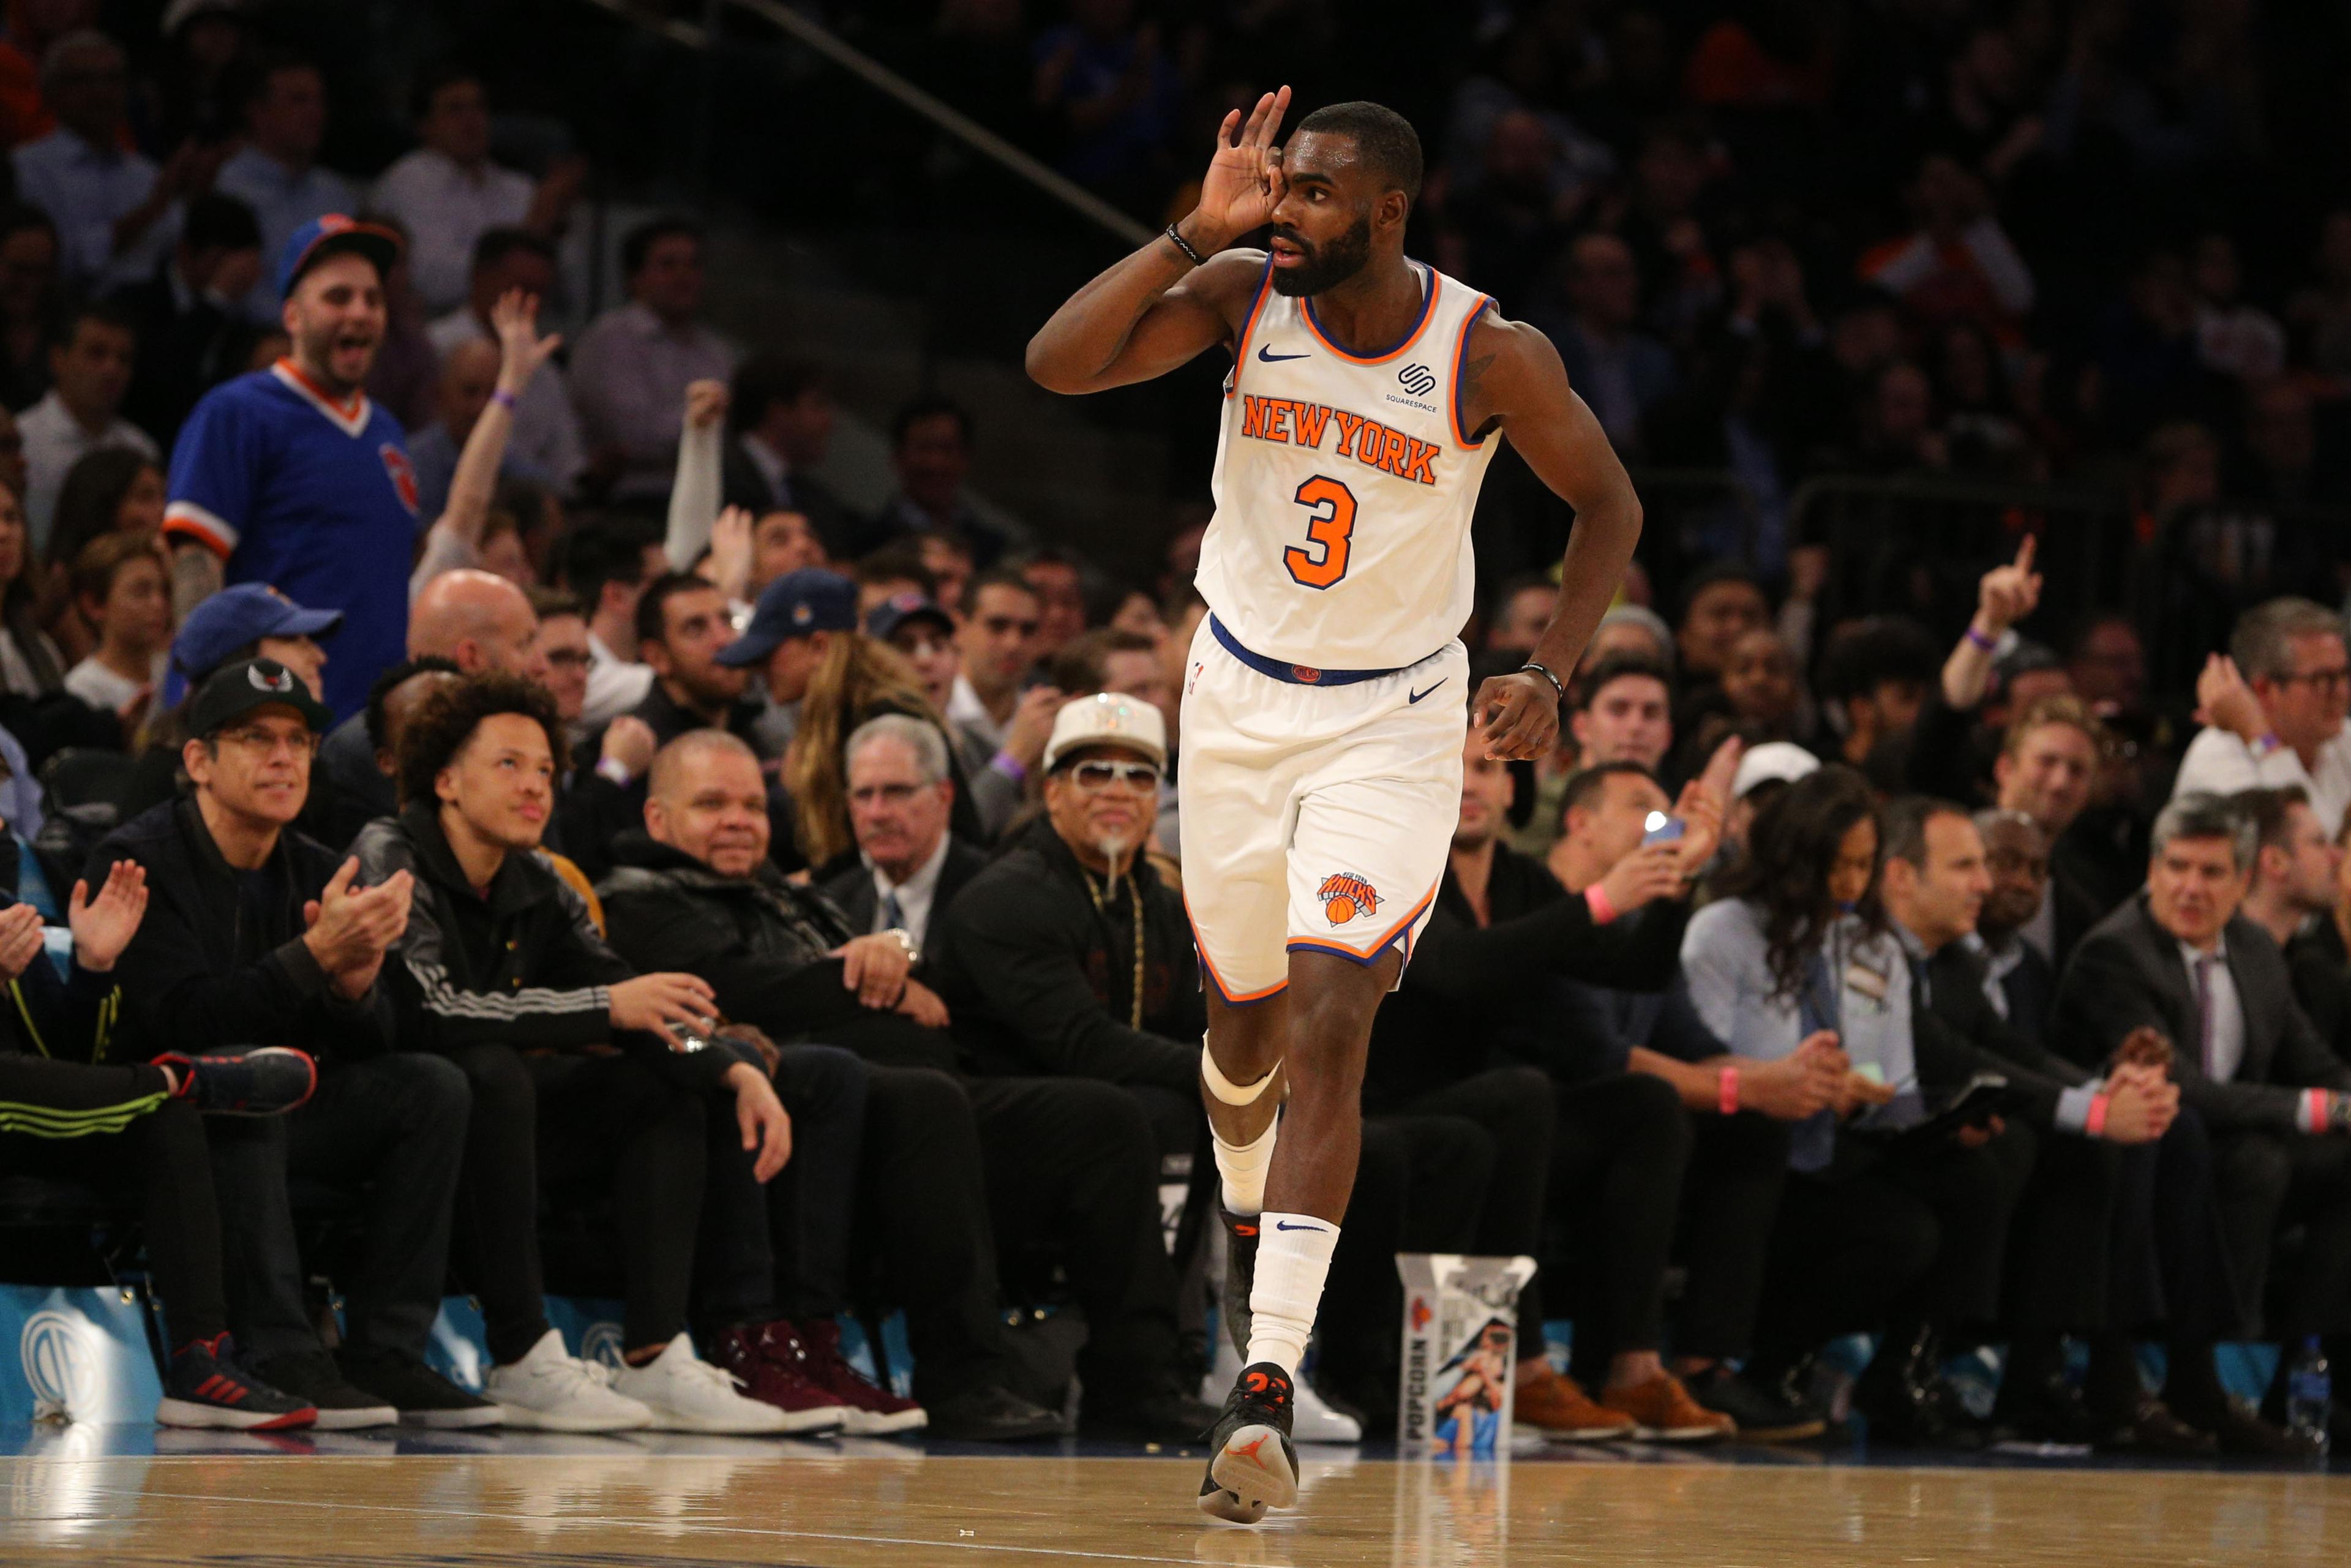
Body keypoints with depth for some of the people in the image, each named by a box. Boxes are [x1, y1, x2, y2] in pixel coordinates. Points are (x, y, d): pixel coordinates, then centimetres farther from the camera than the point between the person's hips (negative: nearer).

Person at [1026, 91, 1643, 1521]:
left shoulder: (1493, 358, -16)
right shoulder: (1244, 297, -11)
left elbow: (1609, 504, -1)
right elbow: (1057, 364, -22)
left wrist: (1552, 676, -14)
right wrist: (1198, 232, -28)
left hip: (1393, 723, -3)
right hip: (1241, 700, 3)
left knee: (1327, 1027, -18)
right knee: (1243, 1020, 18)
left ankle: (1268, 1389, -23)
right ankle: (1250, 1227, 51)